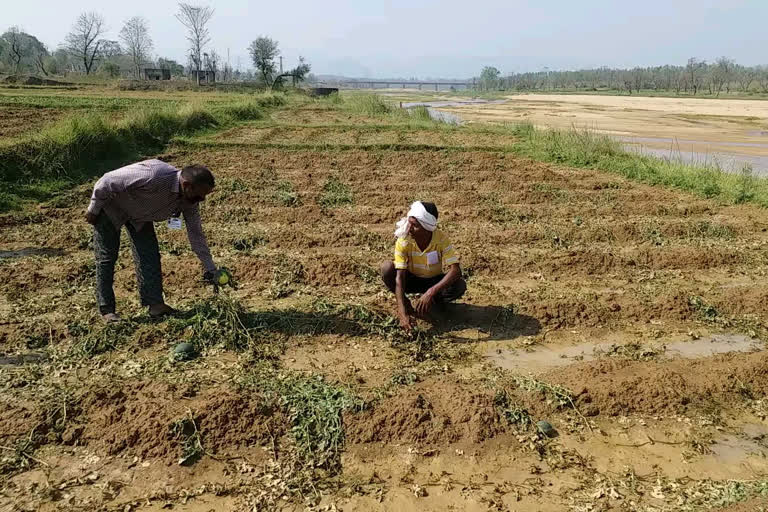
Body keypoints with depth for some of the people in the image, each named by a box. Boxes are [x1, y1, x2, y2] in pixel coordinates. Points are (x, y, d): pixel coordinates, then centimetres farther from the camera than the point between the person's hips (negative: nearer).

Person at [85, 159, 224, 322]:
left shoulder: (189, 199, -18)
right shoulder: (153, 177, -42)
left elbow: (196, 233, -7)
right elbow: (108, 181, -30)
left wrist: (210, 268, -7)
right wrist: (93, 209, -16)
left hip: (139, 214, 6)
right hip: (110, 205, -6)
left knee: (150, 254, -4)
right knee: (107, 258, -4)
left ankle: (155, 303, 1)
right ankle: (106, 310, 4)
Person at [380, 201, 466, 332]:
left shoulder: (441, 239, -27)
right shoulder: (403, 241, -26)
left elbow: (455, 270, -33)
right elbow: (399, 277, -30)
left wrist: (431, 292, -47)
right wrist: (403, 313, -39)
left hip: (434, 281, 0)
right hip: (412, 280, 0)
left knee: (460, 286, -30)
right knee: (387, 268, -30)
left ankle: (430, 303, -2)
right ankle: (405, 302, -4)